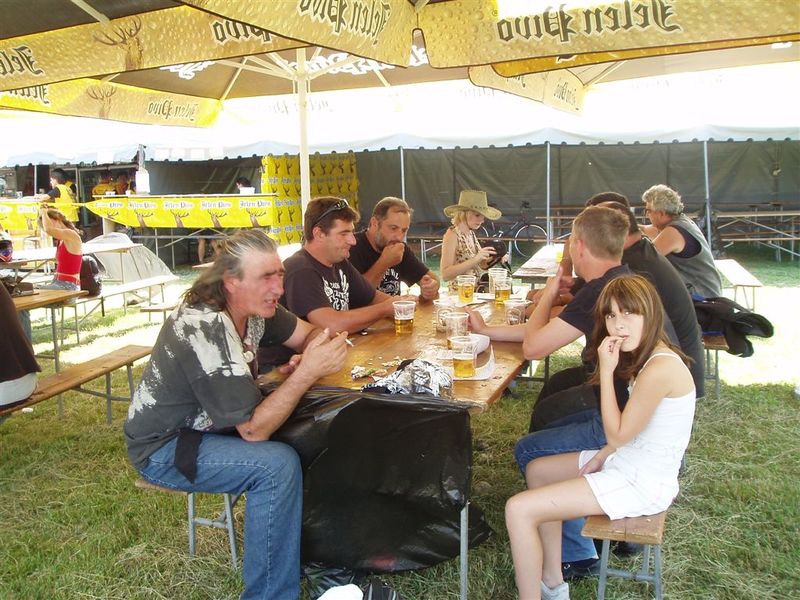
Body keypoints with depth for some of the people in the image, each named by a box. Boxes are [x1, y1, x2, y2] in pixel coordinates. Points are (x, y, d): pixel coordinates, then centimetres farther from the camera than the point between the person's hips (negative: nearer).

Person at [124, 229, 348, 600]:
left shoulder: (253, 304, -7)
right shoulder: (206, 331, -31)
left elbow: (308, 334, 4)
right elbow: (253, 430, -30)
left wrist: (300, 367, -17)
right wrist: (306, 373, -35)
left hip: (205, 423, 8)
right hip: (163, 448, -8)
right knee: (277, 465, -27)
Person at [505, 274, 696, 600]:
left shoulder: (661, 368, -26)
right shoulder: (647, 356, 4)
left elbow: (618, 435, -19)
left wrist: (607, 371, -19)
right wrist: (603, 455, 0)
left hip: (643, 485, -10)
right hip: (631, 462, 11)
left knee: (518, 509, -16)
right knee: (537, 470, 21)